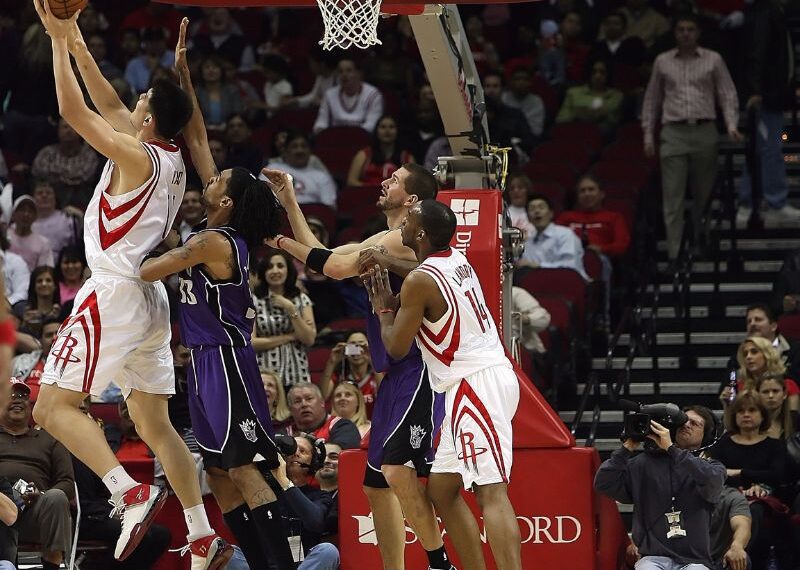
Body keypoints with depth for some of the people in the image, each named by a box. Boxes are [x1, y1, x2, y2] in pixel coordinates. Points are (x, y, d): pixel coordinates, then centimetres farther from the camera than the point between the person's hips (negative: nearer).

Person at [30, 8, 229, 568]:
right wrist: (76, 43, 21)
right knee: (156, 424, 12)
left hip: (116, 292, -9)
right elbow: (109, 107, 22)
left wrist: (59, 41, -5)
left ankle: (132, 493, -25)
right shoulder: (173, 159, 11)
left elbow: (73, 109, -14)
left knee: (54, 406, -9)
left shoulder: (137, 156, -13)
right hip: (150, 297, 9)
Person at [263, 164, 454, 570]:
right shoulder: (380, 241, 20)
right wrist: (289, 203, 22)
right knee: (376, 484, 11)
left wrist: (281, 242, -6)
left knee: (397, 466, -25)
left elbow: (336, 266, -18)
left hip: (419, 370, -11)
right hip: (395, 375, 11)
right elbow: (324, 259, 25)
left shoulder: (403, 239, -11)